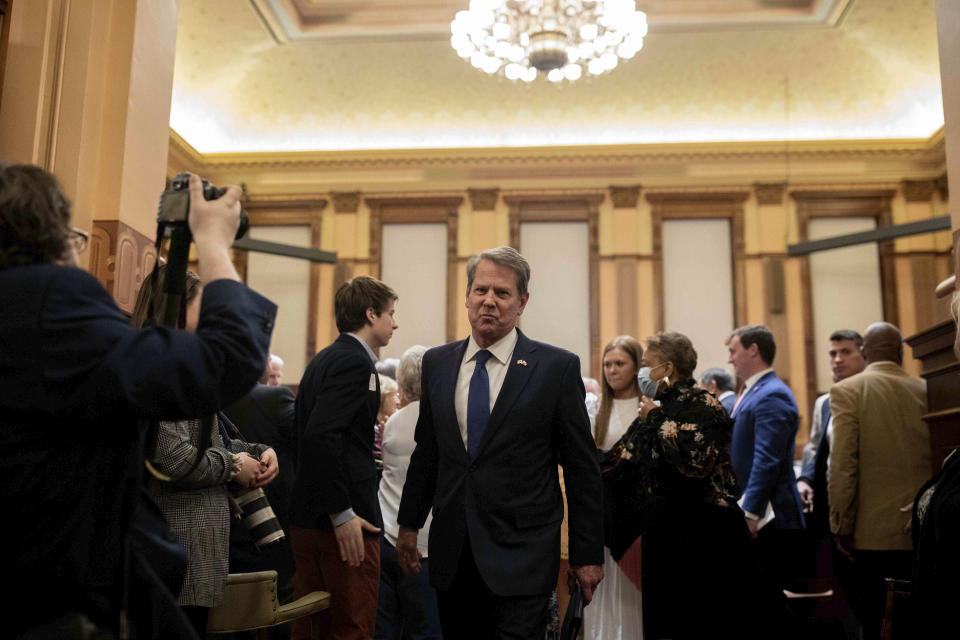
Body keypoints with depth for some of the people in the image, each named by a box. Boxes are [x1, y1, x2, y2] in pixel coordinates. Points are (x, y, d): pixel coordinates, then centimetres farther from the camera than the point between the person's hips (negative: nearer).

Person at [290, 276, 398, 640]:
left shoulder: (324, 360, 16)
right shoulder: (355, 361, -13)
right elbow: (321, 435, -23)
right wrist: (342, 514, -23)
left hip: (307, 519, 9)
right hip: (343, 525, -9)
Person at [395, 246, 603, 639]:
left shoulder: (557, 367, -6)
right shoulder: (437, 363, 8)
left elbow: (581, 468, -3)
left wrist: (587, 554, -2)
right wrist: (409, 524, 16)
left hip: (522, 553, -4)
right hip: (451, 552, 4)